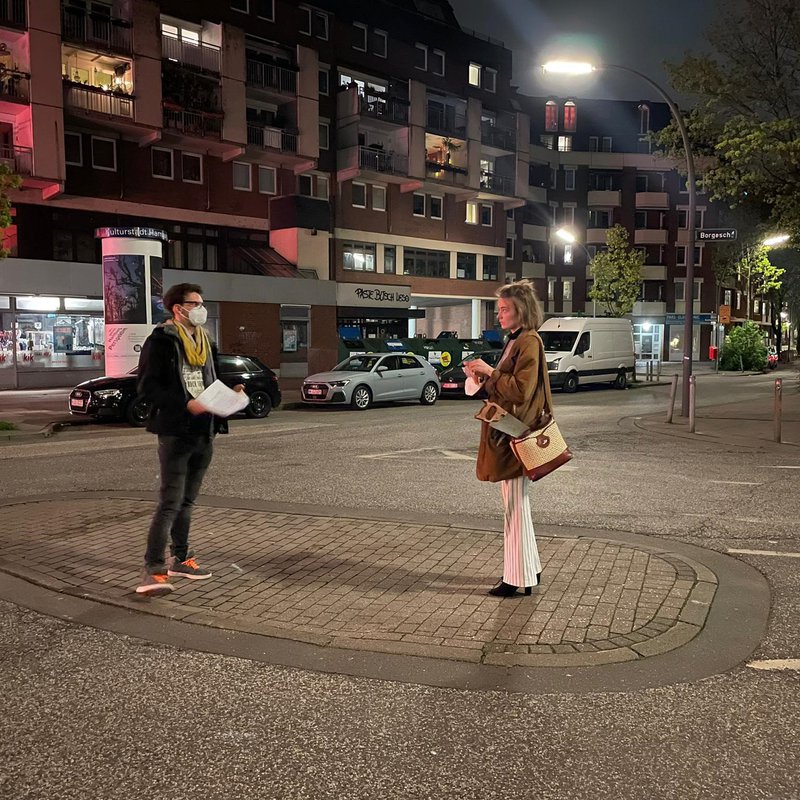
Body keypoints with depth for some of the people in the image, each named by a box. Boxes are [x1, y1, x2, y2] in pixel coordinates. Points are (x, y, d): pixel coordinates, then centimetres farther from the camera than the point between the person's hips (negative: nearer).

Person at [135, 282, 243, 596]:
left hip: (204, 433, 7)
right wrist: (186, 404, -24)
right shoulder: (161, 341, -8)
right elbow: (147, 386, -15)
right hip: (175, 432, -7)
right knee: (170, 502, -10)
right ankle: (152, 570, -7)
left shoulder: (204, 342, 16)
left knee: (187, 500, 15)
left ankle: (180, 559, 26)